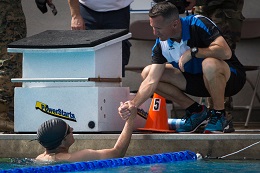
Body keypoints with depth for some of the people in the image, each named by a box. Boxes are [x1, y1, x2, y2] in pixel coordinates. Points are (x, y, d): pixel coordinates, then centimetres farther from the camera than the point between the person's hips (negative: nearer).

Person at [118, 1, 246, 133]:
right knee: (147, 72, -6)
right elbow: (151, 81, -12)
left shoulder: (198, 24, -24)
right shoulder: (161, 45, -9)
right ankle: (196, 111, 1)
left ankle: (219, 114, -15)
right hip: (197, 80, 6)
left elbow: (226, 52, -35)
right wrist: (133, 105, -26)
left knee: (210, 64, -42)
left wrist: (192, 52, -32)